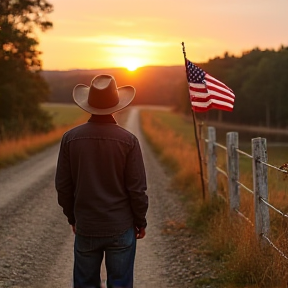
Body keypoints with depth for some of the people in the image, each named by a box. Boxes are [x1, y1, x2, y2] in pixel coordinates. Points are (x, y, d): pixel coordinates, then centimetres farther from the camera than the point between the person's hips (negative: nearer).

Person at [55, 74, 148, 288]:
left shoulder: (71, 138, -7)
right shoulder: (128, 140, -12)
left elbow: (63, 186, -1)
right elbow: (137, 188, -9)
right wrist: (141, 222, 6)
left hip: (85, 228, 2)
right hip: (121, 227, -2)